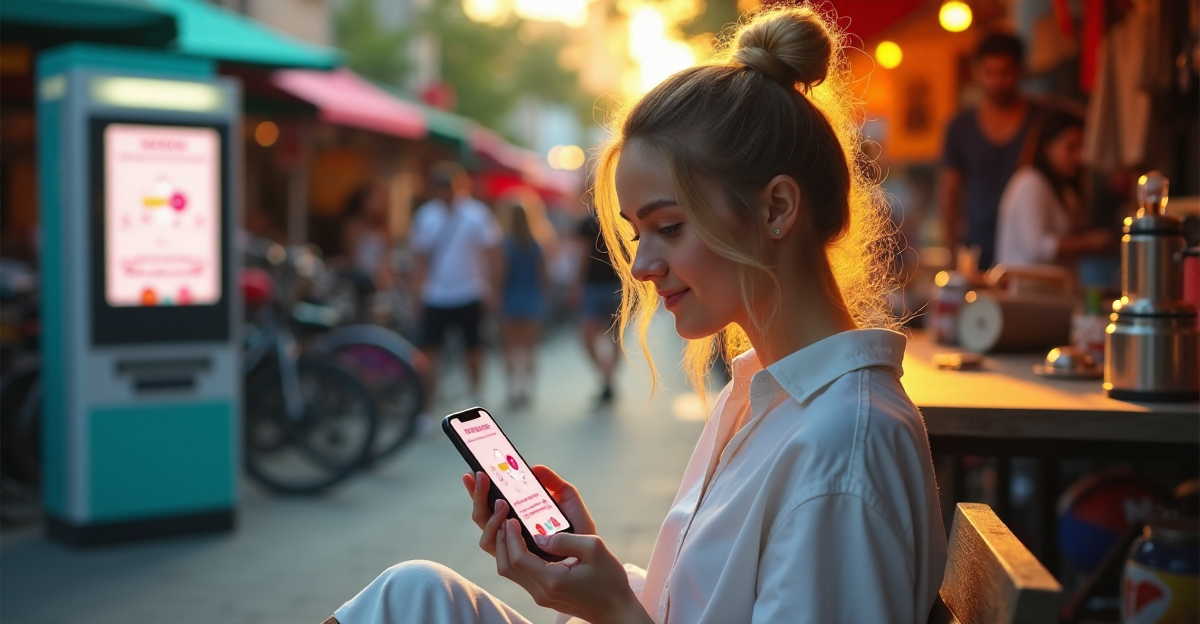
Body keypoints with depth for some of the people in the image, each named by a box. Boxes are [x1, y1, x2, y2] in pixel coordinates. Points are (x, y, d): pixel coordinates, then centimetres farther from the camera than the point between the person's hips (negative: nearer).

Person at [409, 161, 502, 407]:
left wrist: (491, 287, -8)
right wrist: (419, 290, -4)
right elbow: (421, 257, 3)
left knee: (474, 347, 13)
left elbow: (492, 252, -3)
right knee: (430, 349, -9)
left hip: (470, 294, 0)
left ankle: (476, 396, 34)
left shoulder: (477, 213, -6)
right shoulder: (425, 215, -1)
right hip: (435, 297, 0)